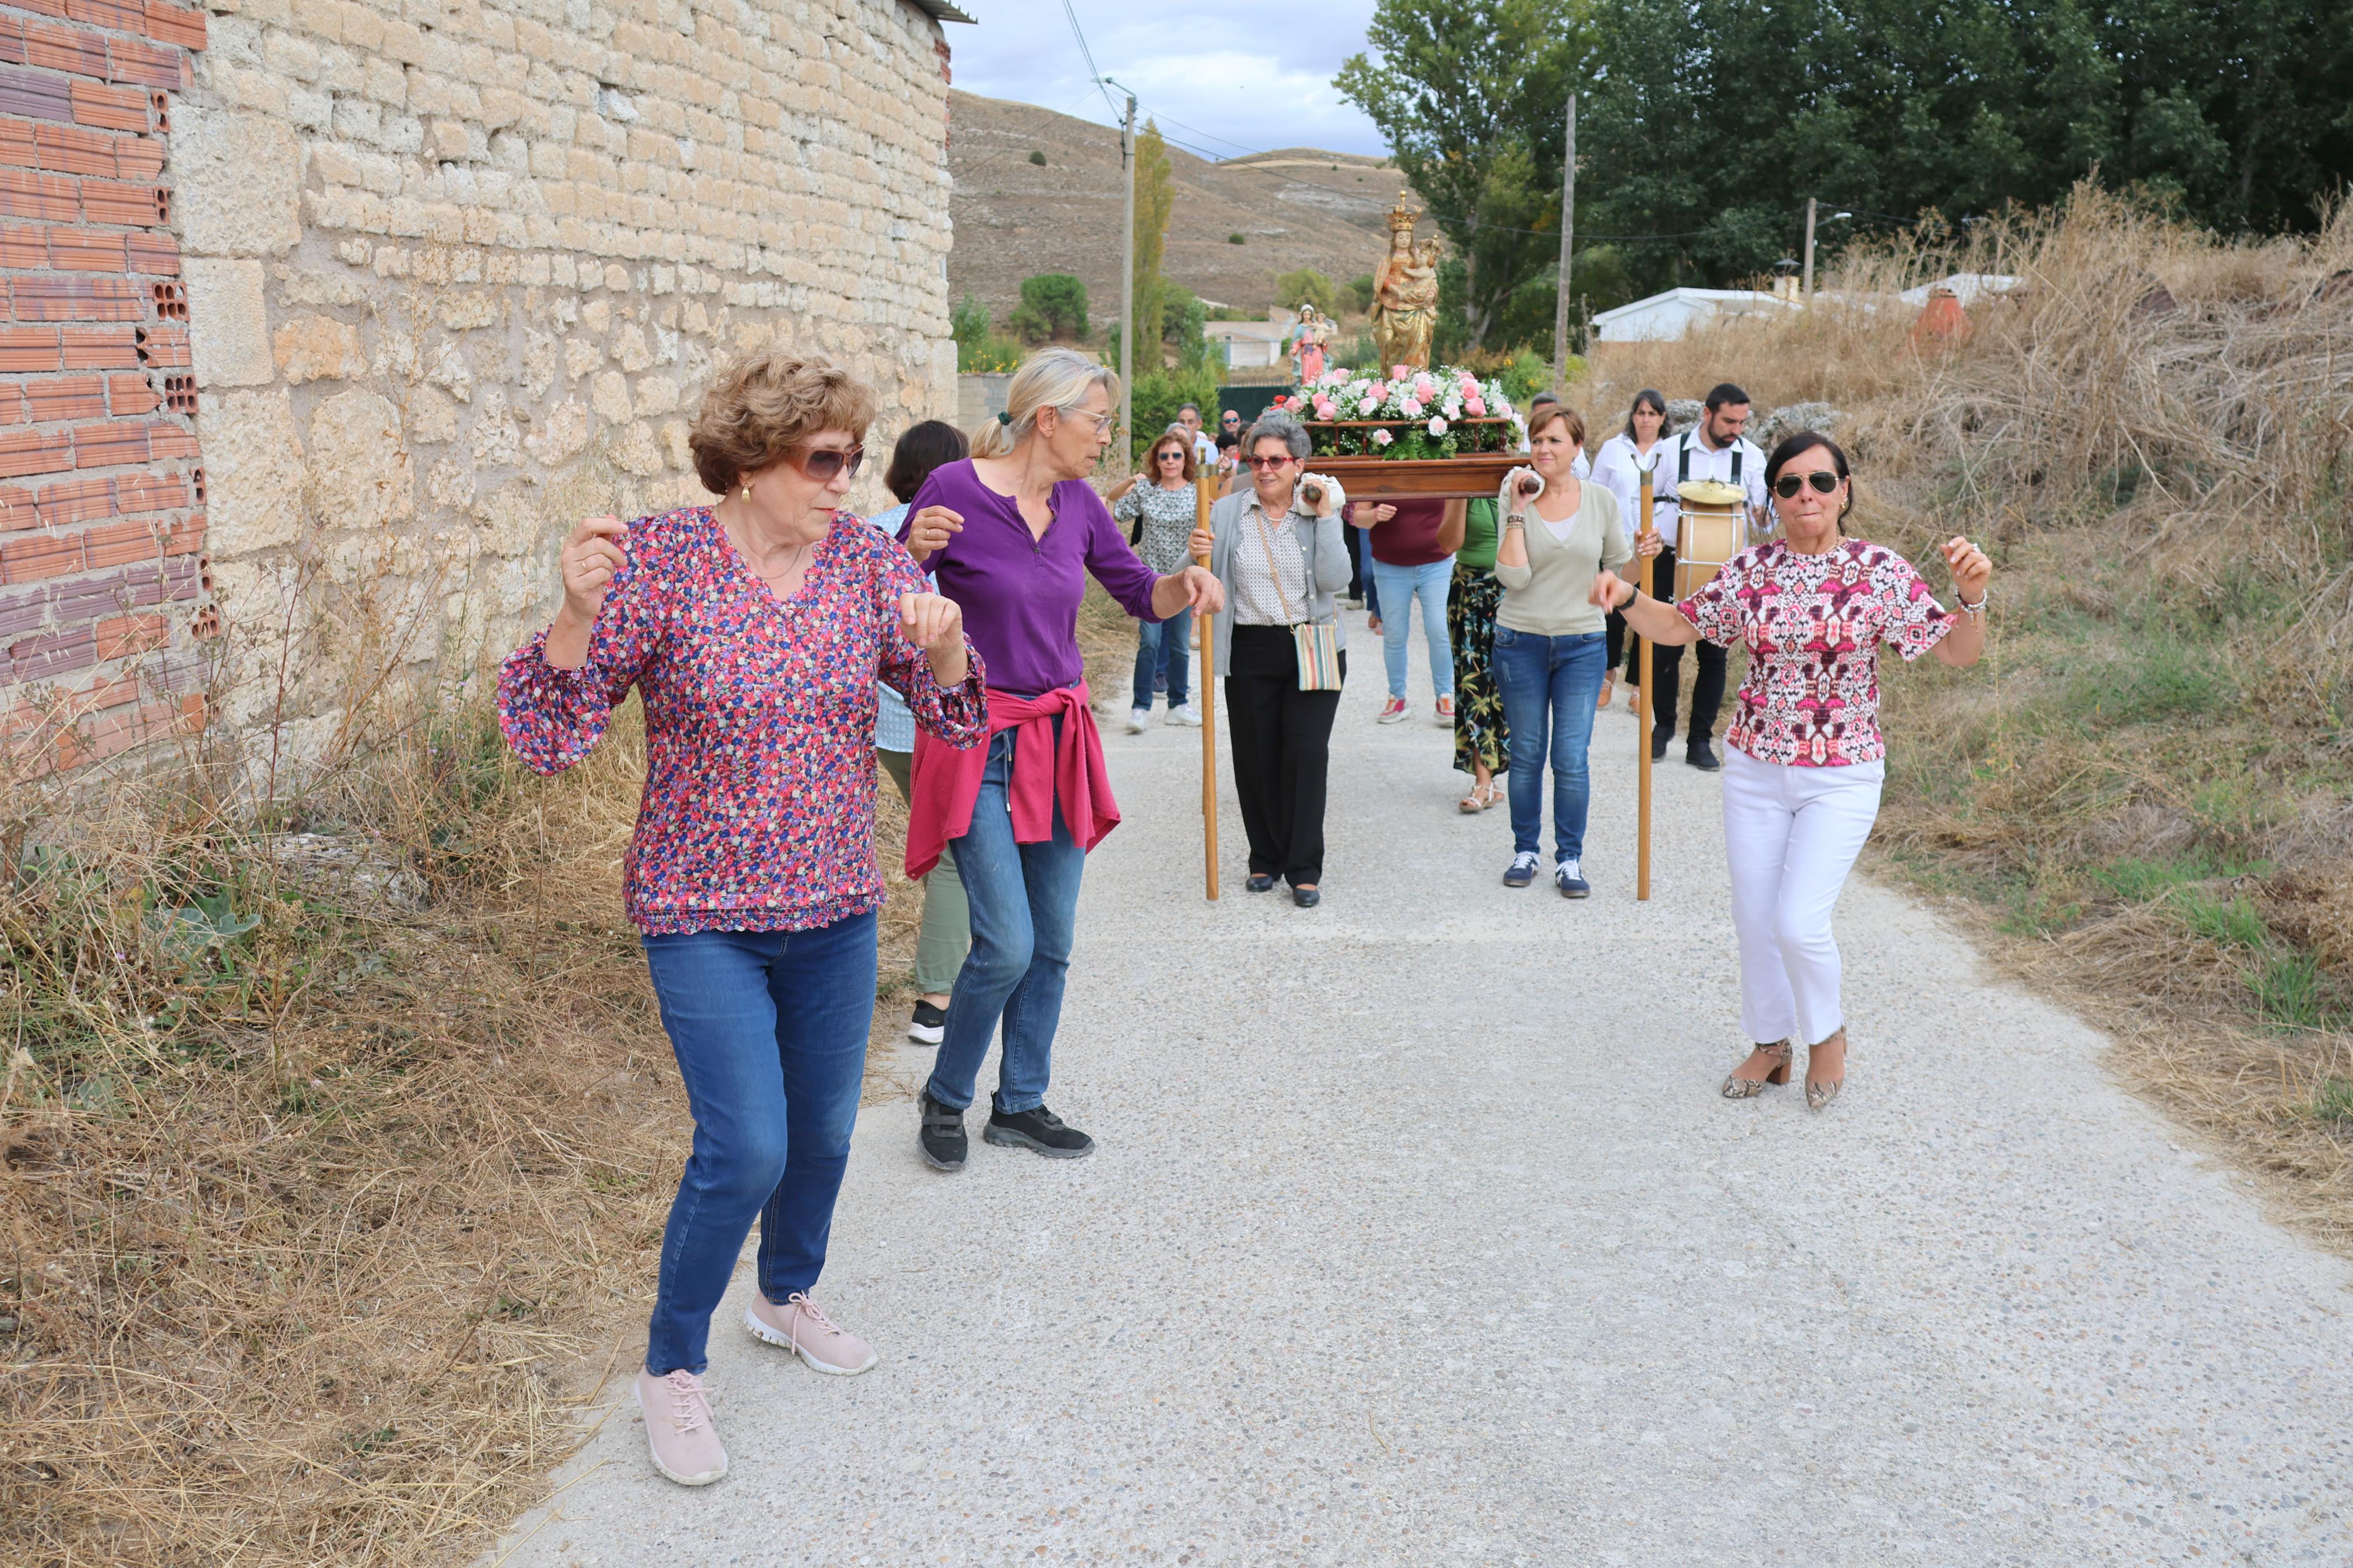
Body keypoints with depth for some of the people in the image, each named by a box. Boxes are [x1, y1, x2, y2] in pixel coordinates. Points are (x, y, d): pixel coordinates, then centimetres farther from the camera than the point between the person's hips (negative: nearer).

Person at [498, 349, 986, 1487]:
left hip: (835, 908, 5)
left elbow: (955, 721, -2)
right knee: (747, 1149, -11)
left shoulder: (866, 560, -2)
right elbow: (548, 735, -15)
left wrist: (944, 646, -23)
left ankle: (787, 1296, 46)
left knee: (825, 1133, 17)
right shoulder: (658, 560, -13)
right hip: (704, 914, -5)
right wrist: (580, 611, -32)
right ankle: (670, 1370, 13)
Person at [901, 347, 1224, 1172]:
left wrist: (1186, 582, -8)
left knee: (1052, 943, 10)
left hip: (1060, 736, 6)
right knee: (1007, 945, -10)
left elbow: (1141, 595, 13)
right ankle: (944, 1099, 14)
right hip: (979, 738, -6)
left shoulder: (1078, 502, 5)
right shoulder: (953, 489, -12)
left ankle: (1021, 1103, 27)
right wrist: (916, 551, -27)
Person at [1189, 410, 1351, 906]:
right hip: (1250, 651, 1)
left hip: (1312, 649, -1)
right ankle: (1265, 860, 21)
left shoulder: (1321, 512, 2)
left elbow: (1335, 579, -11)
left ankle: (1305, 869, 4)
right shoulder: (1226, 513, 4)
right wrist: (1199, 557, -15)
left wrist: (1325, 517, -12)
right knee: (1255, 758, 4)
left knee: (1307, 754, -5)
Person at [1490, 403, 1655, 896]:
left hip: (1582, 645, 0)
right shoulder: (1515, 499, -3)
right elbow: (1513, 576, -14)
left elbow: (1619, 570, 11)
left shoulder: (1601, 501, 2)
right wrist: (1518, 513, -16)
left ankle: (1570, 860, 12)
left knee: (1572, 758, -2)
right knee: (1526, 754, 9)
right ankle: (1525, 851, 25)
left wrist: (1642, 558, -9)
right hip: (1521, 642, 0)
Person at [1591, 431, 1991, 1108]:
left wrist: (1972, 596, -26)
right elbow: (1678, 626, 7)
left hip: (1842, 778, -3)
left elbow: (1959, 653, -7)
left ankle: (1827, 1033, 18)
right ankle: (1771, 1044, 35)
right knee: (1754, 918, 11)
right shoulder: (1751, 569, -1)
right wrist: (1627, 597, -11)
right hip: (1755, 769, 4)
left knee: (1799, 921, -13)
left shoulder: (1881, 571, -8)